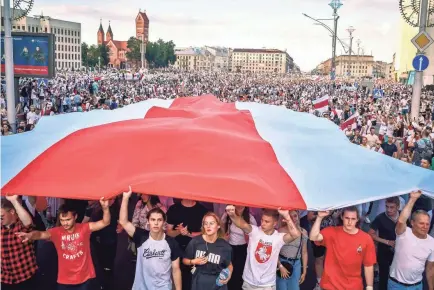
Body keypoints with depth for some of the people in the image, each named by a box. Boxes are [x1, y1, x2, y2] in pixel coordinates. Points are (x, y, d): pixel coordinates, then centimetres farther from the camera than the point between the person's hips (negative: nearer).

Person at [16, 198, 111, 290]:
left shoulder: (84, 228, -8)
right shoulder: (56, 232, -7)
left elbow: (105, 222, -17)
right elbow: (42, 234, -25)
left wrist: (105, 208, -37)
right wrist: (30, 235, -49)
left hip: (85, 279, -1)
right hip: (65, 281, 1)